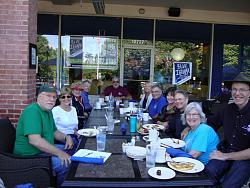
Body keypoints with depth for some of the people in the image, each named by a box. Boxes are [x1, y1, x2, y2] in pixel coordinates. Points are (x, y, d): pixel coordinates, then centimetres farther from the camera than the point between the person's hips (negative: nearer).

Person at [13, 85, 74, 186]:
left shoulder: (48, 111, 11)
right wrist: (59, 153, -28)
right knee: (66, 164, -25)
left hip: (45, 149, 10)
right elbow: (34, 140, -31)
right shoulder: (32, 111, -21)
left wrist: (66, 137, 1)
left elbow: (54, 131, 22)